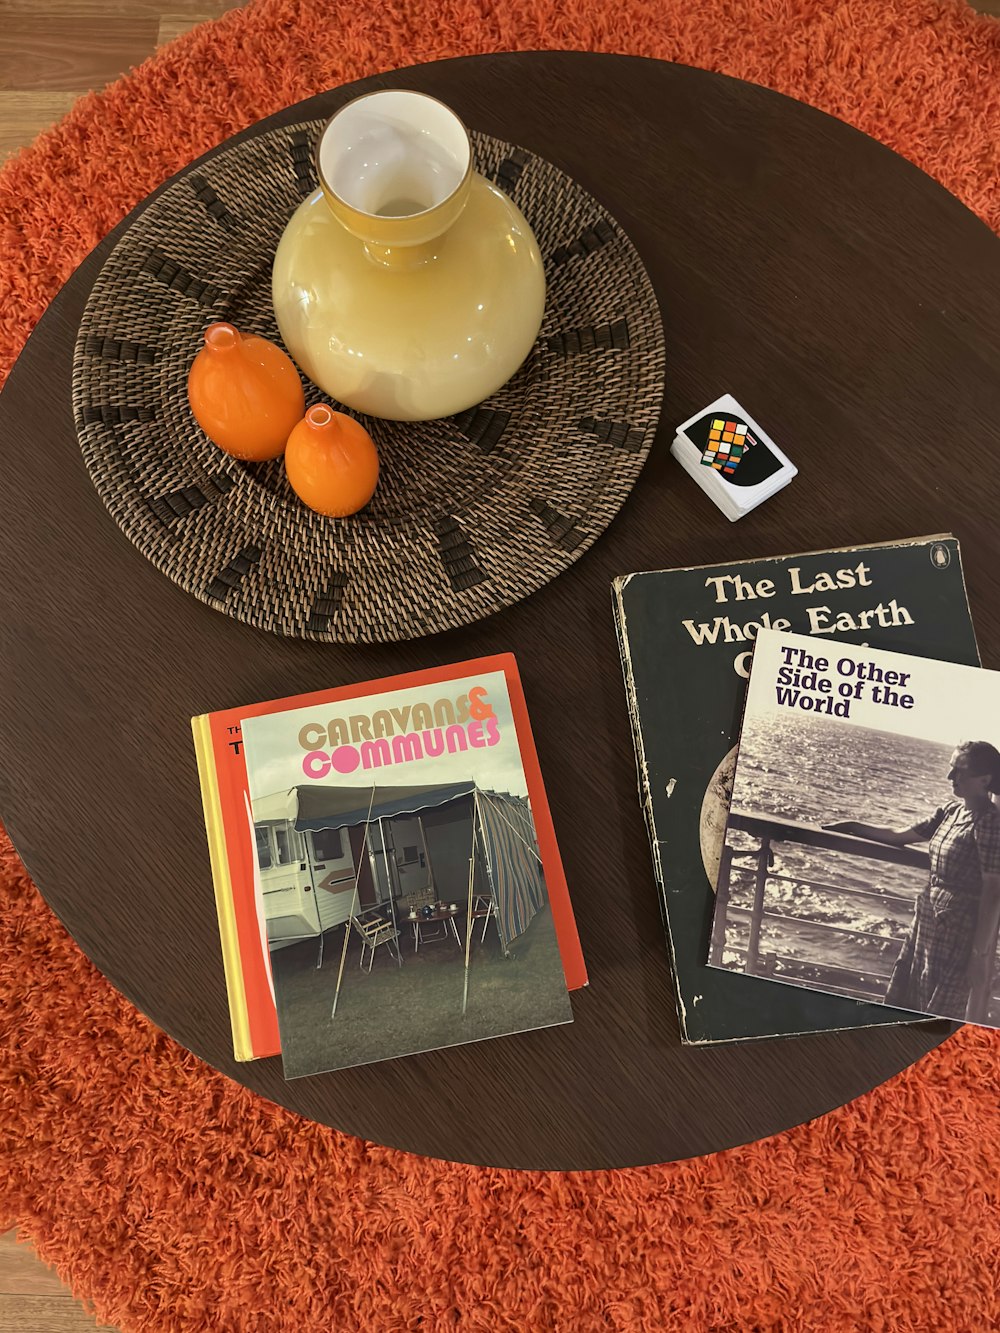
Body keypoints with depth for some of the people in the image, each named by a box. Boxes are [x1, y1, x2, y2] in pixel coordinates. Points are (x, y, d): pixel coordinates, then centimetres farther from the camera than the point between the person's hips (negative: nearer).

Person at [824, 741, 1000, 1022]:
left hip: (962, 932, -8)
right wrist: (853, 827, 14)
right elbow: (901, 836, 19)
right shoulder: (952, 810, 7)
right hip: (929, 919, 8)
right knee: (903, 1002, 15)